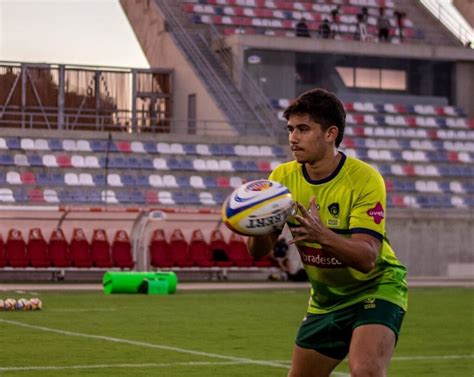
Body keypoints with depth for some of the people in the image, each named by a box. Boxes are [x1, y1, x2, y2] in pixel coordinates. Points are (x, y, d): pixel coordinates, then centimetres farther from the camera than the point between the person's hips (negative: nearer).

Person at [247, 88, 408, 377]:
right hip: (325, 299, 6)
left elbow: (367, 258, -30)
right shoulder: (283, 177, -7)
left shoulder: (364, 179, -22)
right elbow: (259, 252, -8)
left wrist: (322, 235, -48)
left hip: (376, 288, -6)